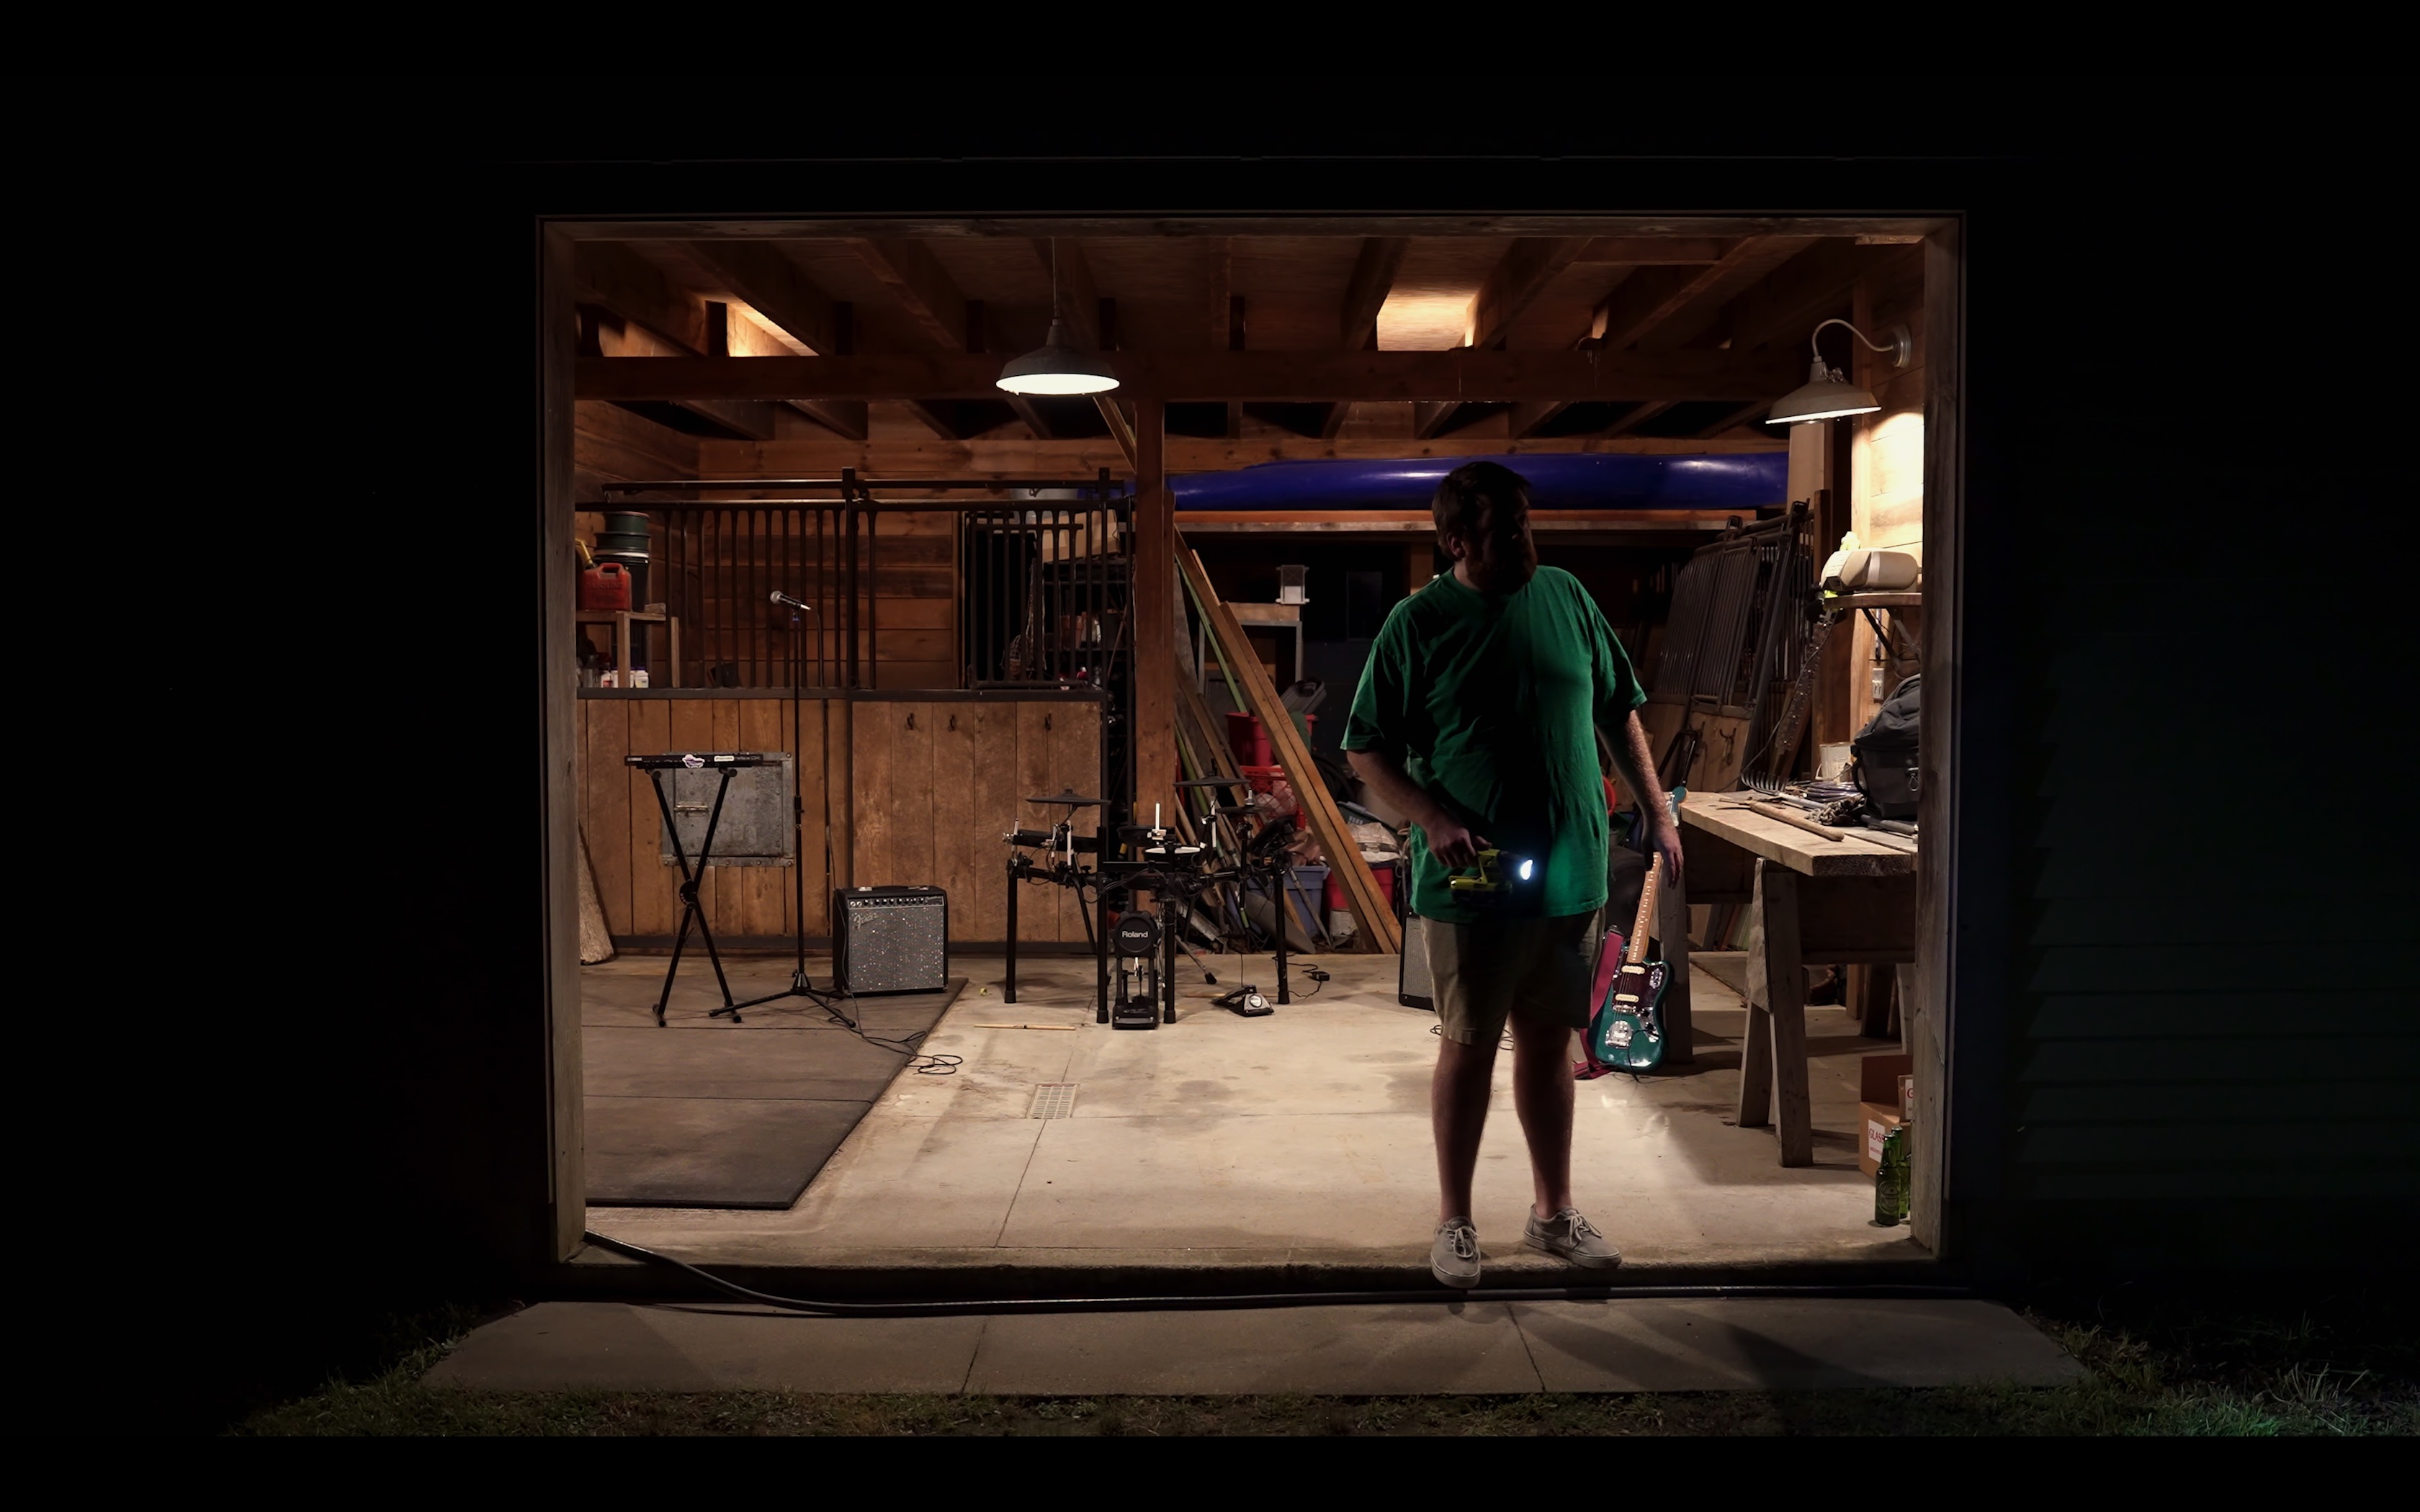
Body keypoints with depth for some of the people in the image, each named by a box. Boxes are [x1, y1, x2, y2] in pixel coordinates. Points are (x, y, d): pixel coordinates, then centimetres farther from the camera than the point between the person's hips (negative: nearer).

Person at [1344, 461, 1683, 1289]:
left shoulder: (1567, 598, 5)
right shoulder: (1418, 623, -7)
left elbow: (1619, 713, 14)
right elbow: (1368, 750, -5)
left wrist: (1656, 810, 9)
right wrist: (1433, 819, -18)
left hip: (1569, 873, 4)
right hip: (1471, 880, -4)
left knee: (1548, 1041, 14)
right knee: (1468, 1047, 6)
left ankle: (1553, 1211, 28)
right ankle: (1455, 1221, 21)